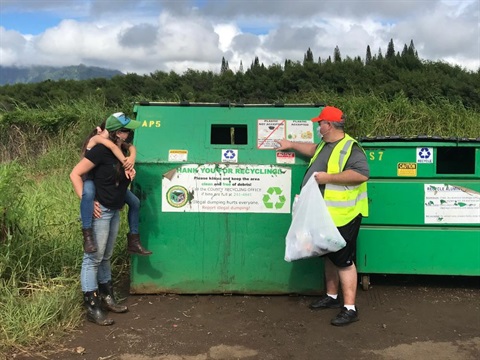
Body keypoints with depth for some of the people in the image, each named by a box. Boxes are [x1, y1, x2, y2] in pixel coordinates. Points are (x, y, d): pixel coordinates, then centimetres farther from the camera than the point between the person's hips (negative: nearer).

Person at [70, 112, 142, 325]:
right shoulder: (101, 150, -18)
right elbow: (75, 174, -17)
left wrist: (129, 174, 1)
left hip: (114, 211, 9)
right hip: (99, 211, -9)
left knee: (105, 257, 17)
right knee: (93, 258, -2)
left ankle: (107, 298, 29)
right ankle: (92, 308, 6)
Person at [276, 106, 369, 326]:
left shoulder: (349, 147, -18)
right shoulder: (326, 145, 13)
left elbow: (362, 174, -29)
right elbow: (315, 150, 36)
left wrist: (328, 177, -26)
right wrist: (291, 145, 36)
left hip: (343, 216, -10)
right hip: (325, 214, 10)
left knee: (344, 260, -5)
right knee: (329, 256, 19)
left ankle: (350, 308, 3)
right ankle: (331, 297, 33)